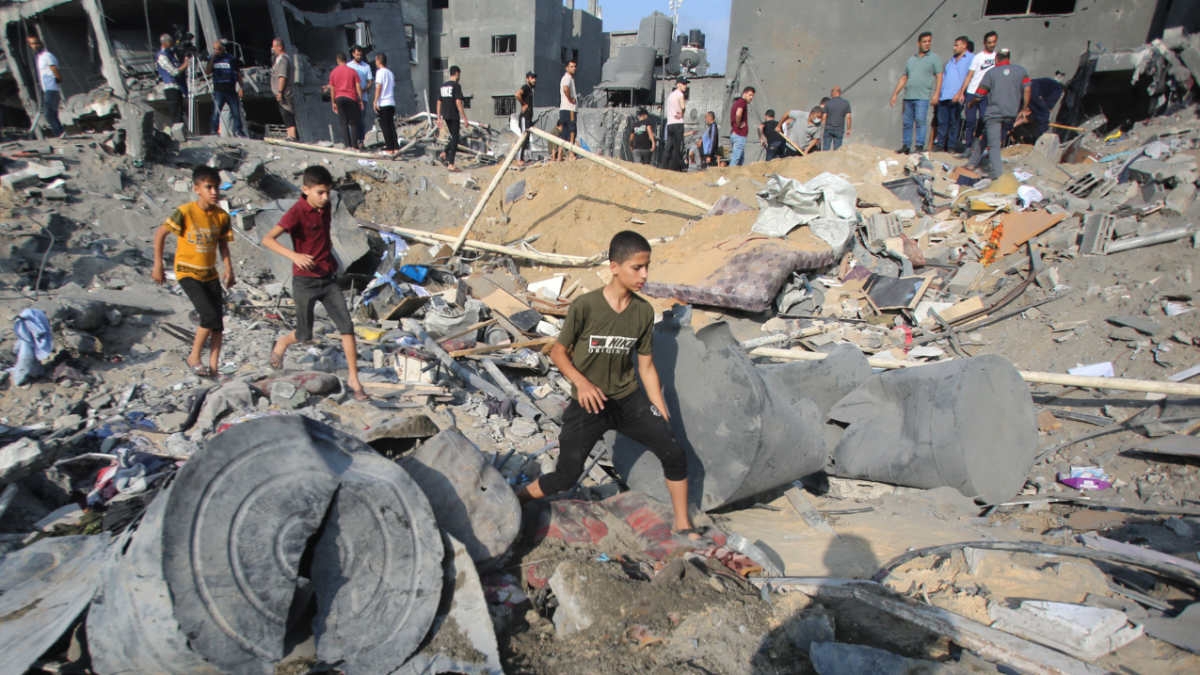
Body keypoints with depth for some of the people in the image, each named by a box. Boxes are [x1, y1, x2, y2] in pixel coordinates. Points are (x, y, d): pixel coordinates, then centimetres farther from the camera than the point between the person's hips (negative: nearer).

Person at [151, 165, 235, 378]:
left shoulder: (222, 216, -2)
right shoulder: (186, 212, -16)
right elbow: (160, 234, -9)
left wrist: (229, 269, -2)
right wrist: (158, 265, -8)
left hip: (210, 273, 5)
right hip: (187, 272, -5)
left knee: (218, 322, -1)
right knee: (210, 315, -18)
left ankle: (213, 367, 8)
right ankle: (194, 358, 2)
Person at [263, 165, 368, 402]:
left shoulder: (325, 207, 3)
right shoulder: (297, 212, -17)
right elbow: (267, 239, -27)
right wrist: (293, 255, -39)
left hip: (328, 278, 5)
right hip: (305, 282, -5)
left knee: (347, 326, -5)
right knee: (305, 335, 7)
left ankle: (354, 378, 2)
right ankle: (281, 345, 42)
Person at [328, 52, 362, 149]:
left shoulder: (333, 72, 5)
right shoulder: (352, 71, 1)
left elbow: (332, 88, 5)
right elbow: (358, 86, -3)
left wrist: (333, 103, 11)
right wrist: (360, 100, 2)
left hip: (339, 98, 1)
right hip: (351, 98, -1)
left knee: (343, 123, 5)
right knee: (353, 123, 4)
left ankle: (348, 145, -1)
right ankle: (354, 145, -1)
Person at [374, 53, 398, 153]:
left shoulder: (380, 71, -7)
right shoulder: (390, 72, 15)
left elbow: (378, 87, -13)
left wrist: (375, 102, -13)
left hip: (383, 103, -7)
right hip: (392, 102, 7)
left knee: (385, 126, -4)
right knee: (391, 125, 10)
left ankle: (389, 148, -5)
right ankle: (396, 147, 8)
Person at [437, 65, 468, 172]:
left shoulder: (443, 86, 12)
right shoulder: (456, 86, -10)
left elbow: (439, 102, 13)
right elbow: (458, 103, -17)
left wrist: (439, 118, 17)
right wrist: (464, 118, -14)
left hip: (445, 116, 7)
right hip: (454, 116, -7)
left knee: (454, 137, 23)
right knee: (455, 139, -2)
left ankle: (445, 153, 10)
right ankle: (451, 164, -3)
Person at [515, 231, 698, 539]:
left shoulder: (644, 311, -4)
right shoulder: (585, 306, -17)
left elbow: (646, 366, 4)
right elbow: (558, 351, -6)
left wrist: (662, 415, 3)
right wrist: (581, 382, -21)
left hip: (629, 398, 4)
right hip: (589, 403, -3)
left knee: (674, 454, -6)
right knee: (565, 478, -3)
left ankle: (683, 525, 15)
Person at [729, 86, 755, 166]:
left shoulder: (737, 102, 21)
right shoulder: (742, 101, -9)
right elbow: (738, 114, -28)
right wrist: (738, 125, -14)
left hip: (734, 133, 10)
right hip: (740, 135, -10)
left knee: (741, 159, 13)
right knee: (736, 160, -11)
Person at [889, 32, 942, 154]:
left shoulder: (934, 58, 7)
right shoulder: (911, 59, 19)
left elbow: (939, 77, 0)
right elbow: (903, 78, 21)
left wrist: (936, 94, -12)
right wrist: (895, 95, 14)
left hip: (923, 97, -5)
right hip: (908, 96, 5)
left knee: (920, 121, -13)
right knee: (907, 123, 5)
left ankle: (919, 145, -12)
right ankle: (906, 146, 11)